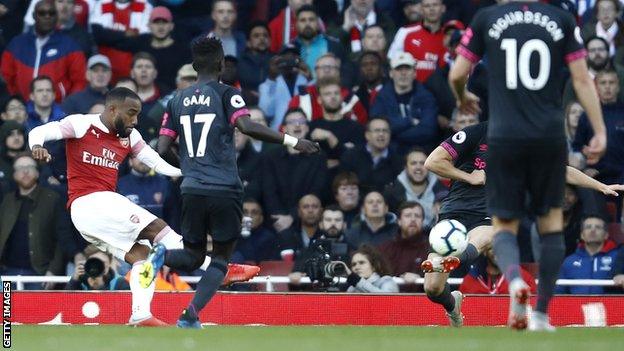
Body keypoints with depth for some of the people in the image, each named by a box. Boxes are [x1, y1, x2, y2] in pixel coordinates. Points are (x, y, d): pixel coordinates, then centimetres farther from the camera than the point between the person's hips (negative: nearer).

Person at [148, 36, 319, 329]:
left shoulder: (177, 101, 11)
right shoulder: (226, 95, -2)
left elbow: (162, 150, 10)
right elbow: (246, 126, -20)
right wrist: (292, 142, -17)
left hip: (192, 190, 4)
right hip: (225, 191, -4)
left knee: (193, 257, 18)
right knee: (221, 258, 9)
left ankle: (163, 254, -16)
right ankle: (189, 316, -8)